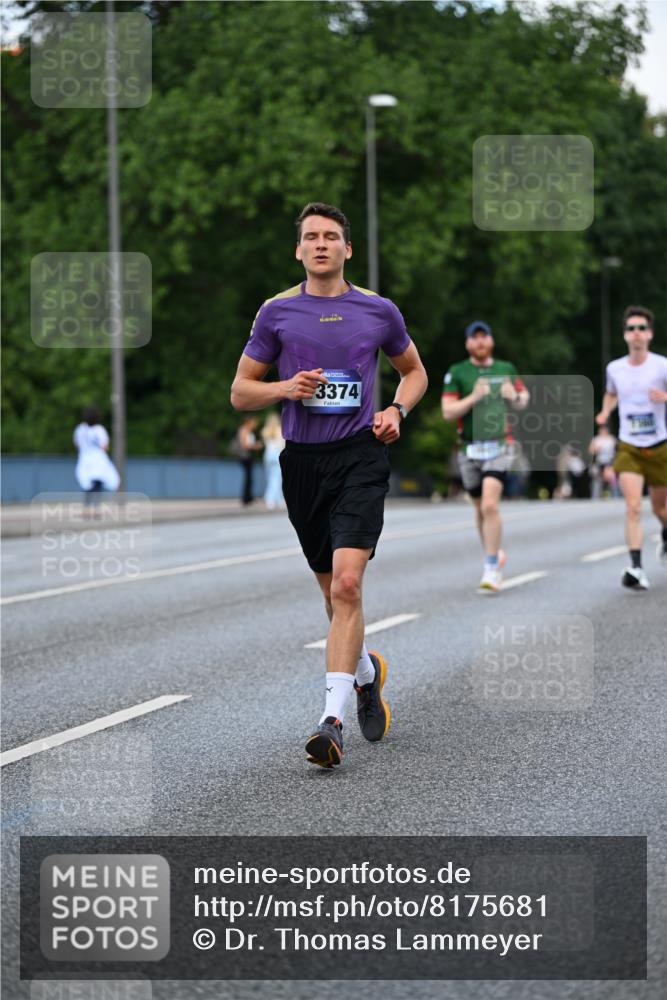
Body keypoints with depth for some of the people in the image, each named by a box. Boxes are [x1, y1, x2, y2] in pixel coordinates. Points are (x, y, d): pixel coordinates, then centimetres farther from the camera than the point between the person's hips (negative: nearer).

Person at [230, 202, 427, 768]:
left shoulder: (378, 311, 5)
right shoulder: (277, 312, 5)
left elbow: (414, 370, 21)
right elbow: (241, 391, 9)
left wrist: (397, 410, 1)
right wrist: (284, 388, -11)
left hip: (361, 455, -2)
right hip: (303, 460, 2)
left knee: (347, 583, -19)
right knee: (334, 591, 11)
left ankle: (332, 720, -23)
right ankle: (367, 673, 41)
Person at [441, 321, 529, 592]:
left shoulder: (506, 369, 8)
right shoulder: (457, 373, 1)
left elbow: (524, 399, 22)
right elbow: (448, 412, -5)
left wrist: (515, 396, -1)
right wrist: (474, 397, -19)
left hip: (499, 447, -1)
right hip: (470, 448, 1)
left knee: (490, 505, -17)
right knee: (481, 508, 12)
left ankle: (491, 569, -13)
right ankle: (495, 554, 35)